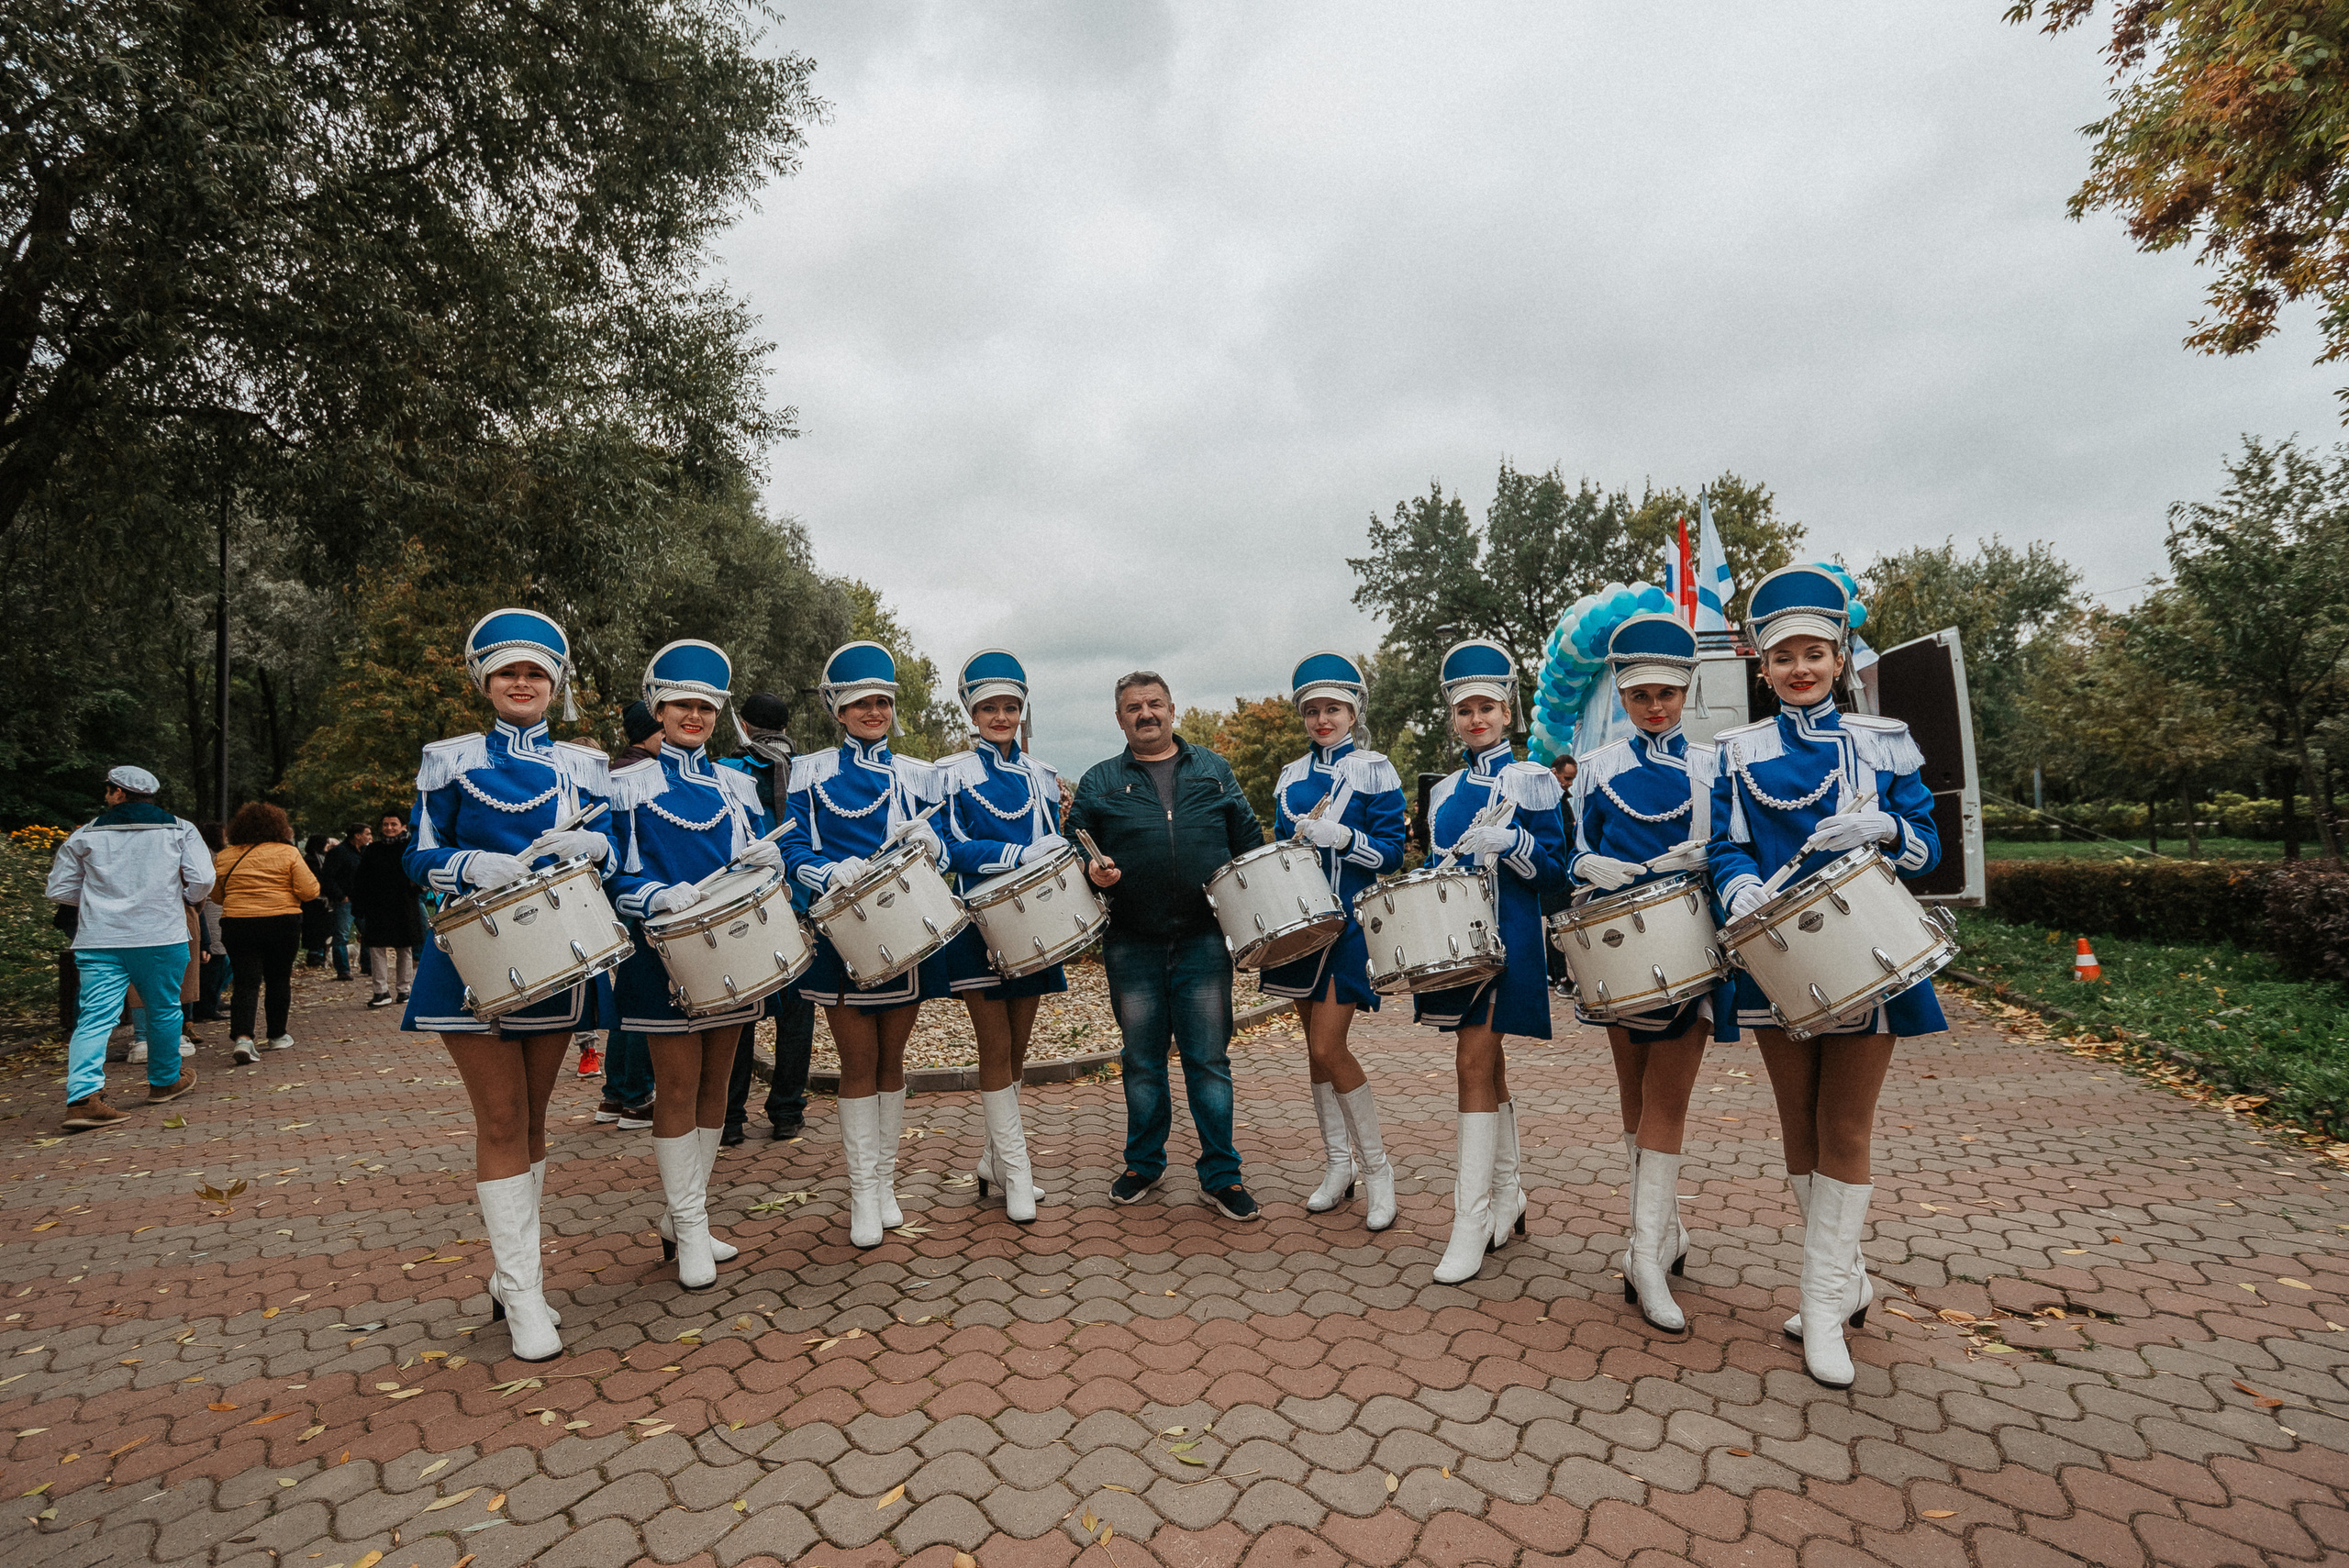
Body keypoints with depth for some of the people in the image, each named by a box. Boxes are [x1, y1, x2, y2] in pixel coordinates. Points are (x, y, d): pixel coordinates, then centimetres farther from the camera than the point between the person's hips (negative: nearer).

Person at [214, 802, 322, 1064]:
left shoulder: (224, 858, 4)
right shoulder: (288, 853, -4)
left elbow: (216, 895, 13)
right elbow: (309, 891, -7)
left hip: (236, 925, 1)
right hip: (282, 923, -1)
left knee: (246, 982, 1)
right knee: (279, 980, 12)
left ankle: (241, 1037, -17)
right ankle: (277, 1036, 23)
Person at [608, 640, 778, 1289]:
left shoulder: (735, 786, 13)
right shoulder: (628, 784, 2)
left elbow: (763, 856, 14)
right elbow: (611, 873, -4)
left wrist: (766, 858, -10)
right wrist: (659, 896, -23)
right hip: (666, 954, -4)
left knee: (715, 1085, 10)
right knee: (679, 1088, -2)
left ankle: (681, 1219, 24)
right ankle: (689, 1231, 10)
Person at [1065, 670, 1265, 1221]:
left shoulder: (1213, 771, 13)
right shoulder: (1100, 782, 10)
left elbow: (1249, 841, 14)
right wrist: (1091, 868, -13)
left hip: (1204, 940, 0)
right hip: (1132, 945, 1)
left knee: (1209, 1058, 1)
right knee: (1142, 1060, 10)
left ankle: (1222, 1175, 13)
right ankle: (1143, 1162, 28)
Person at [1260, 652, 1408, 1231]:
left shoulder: (1375, 771, -2)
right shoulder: (1291, 778, 13)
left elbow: (1391, 854, -6)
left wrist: (1341, 836, -21)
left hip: (1350, 922, -5)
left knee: (1328, 1048, -11)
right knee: (1316, 1046, 10)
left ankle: (1377, 1167, 7)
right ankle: (1337, 1165, 23)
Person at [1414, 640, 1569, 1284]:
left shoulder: (1531, 779, -2)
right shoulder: (1444, 790, 16)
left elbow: (1556, 869, -6)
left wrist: (1511, 840, -22)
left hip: (1506, 938, -6)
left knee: (1474, 1059, -11)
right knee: (1487, 1061, 12)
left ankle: (1471, 1224, -5)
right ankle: (1507, 1198, 25)